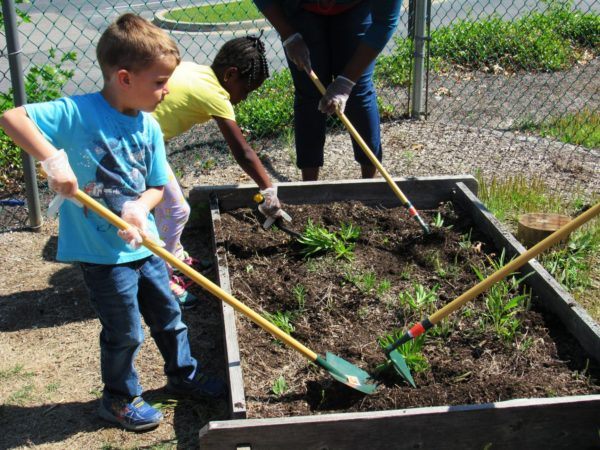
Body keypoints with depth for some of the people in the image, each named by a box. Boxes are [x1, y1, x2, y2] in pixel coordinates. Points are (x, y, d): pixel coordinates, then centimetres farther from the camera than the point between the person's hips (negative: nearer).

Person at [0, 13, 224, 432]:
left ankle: (183, 373, 46)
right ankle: (120, 398, 35)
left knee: (168, 314, 22)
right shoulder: (77, 113, -21)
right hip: (102, 253, -6)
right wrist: (53, 159, -38)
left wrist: (140, 207, -19)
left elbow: (157, 187, 2)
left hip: (144, 244, 6)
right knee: (125, 332, 10)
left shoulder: (149, 127, -3)